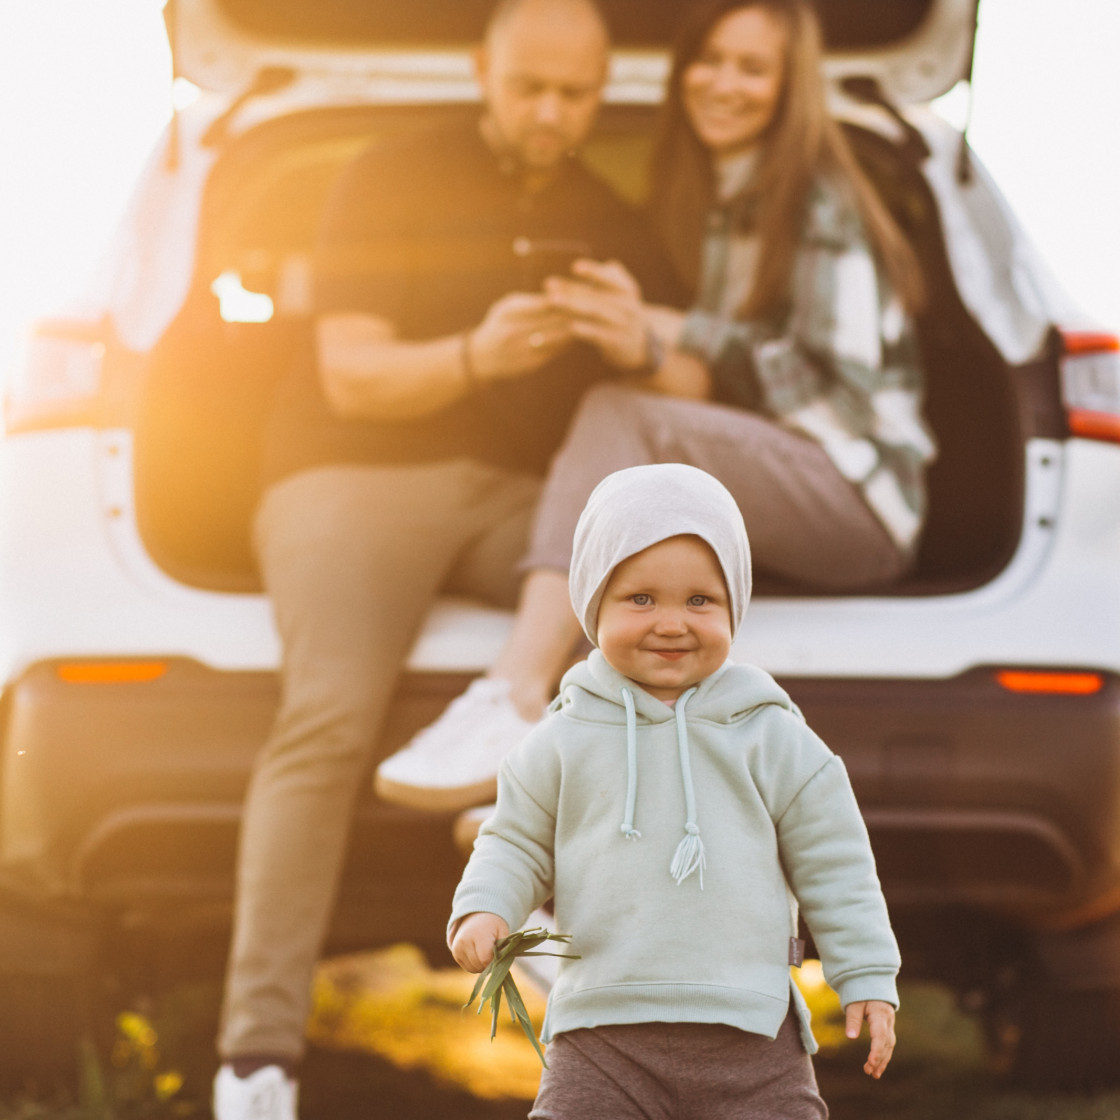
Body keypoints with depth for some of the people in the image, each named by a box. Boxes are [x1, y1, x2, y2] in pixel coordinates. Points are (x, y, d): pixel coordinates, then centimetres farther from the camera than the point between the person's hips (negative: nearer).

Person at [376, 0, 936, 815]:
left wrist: (668, 337, -21)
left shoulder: (820, 204, -1)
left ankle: (518, 690, -48)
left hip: (859, 498, -6)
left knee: (622, 419, -29)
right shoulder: (689, 201, 20)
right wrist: (640, 335, -5)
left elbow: (842, 375, -12)